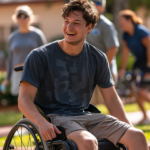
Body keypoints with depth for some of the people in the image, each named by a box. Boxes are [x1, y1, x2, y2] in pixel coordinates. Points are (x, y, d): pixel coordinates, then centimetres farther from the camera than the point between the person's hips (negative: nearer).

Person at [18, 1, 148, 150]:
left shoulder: (97, 58, 8)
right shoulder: (40, 56, -5)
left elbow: (111, 99, 15)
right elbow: (24, 98, -11)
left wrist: (129, 127, 4)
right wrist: (41, 122, -30)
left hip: (85, 116, 5)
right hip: (54, 118, -4)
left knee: (138, 137, -17)